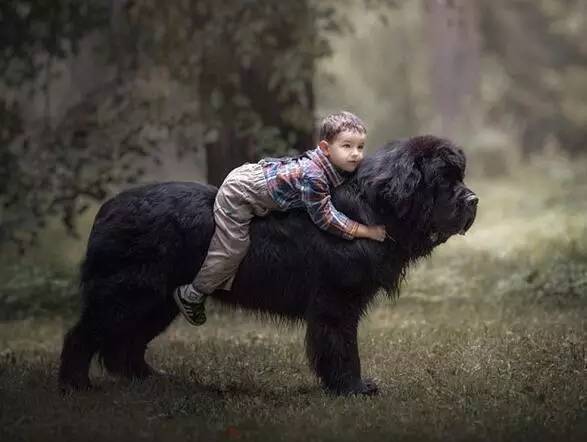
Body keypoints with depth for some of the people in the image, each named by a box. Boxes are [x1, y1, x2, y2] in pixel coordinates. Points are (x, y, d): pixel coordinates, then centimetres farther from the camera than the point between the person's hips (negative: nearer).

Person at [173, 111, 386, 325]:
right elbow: (324, 217, -31)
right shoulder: (312, 175, -37)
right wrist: (366, 231, -30)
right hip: (239, 193, -9)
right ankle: (192, 295, 13)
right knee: (230, 251, -5)